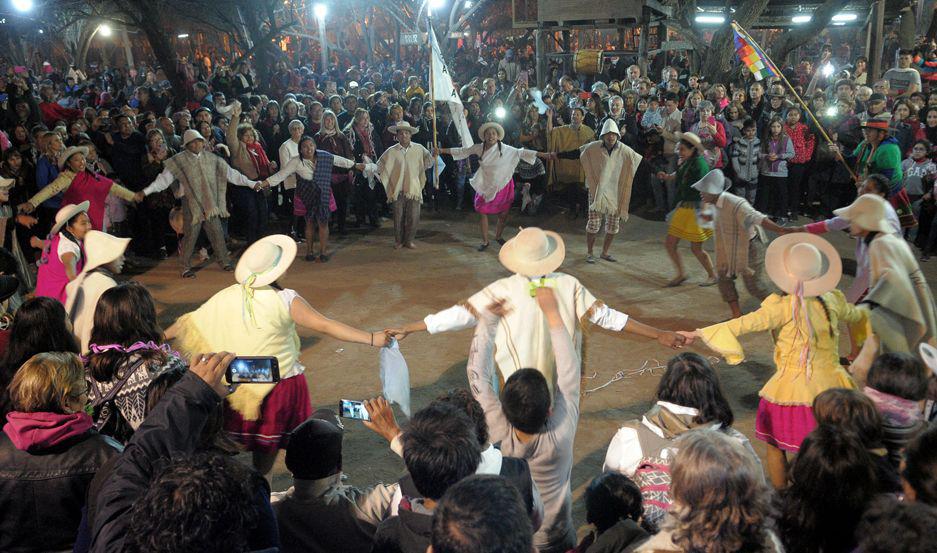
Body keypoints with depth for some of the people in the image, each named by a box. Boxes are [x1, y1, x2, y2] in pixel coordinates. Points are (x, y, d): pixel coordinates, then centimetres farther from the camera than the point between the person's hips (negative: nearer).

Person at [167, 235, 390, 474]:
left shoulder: (227, 297, -7)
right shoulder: (286, 300, -18)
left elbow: (190, 322, 3)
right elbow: (327, 326, -23)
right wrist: (372, 338, -22)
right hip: (280, 381, -3)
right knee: (268, 443, 15)